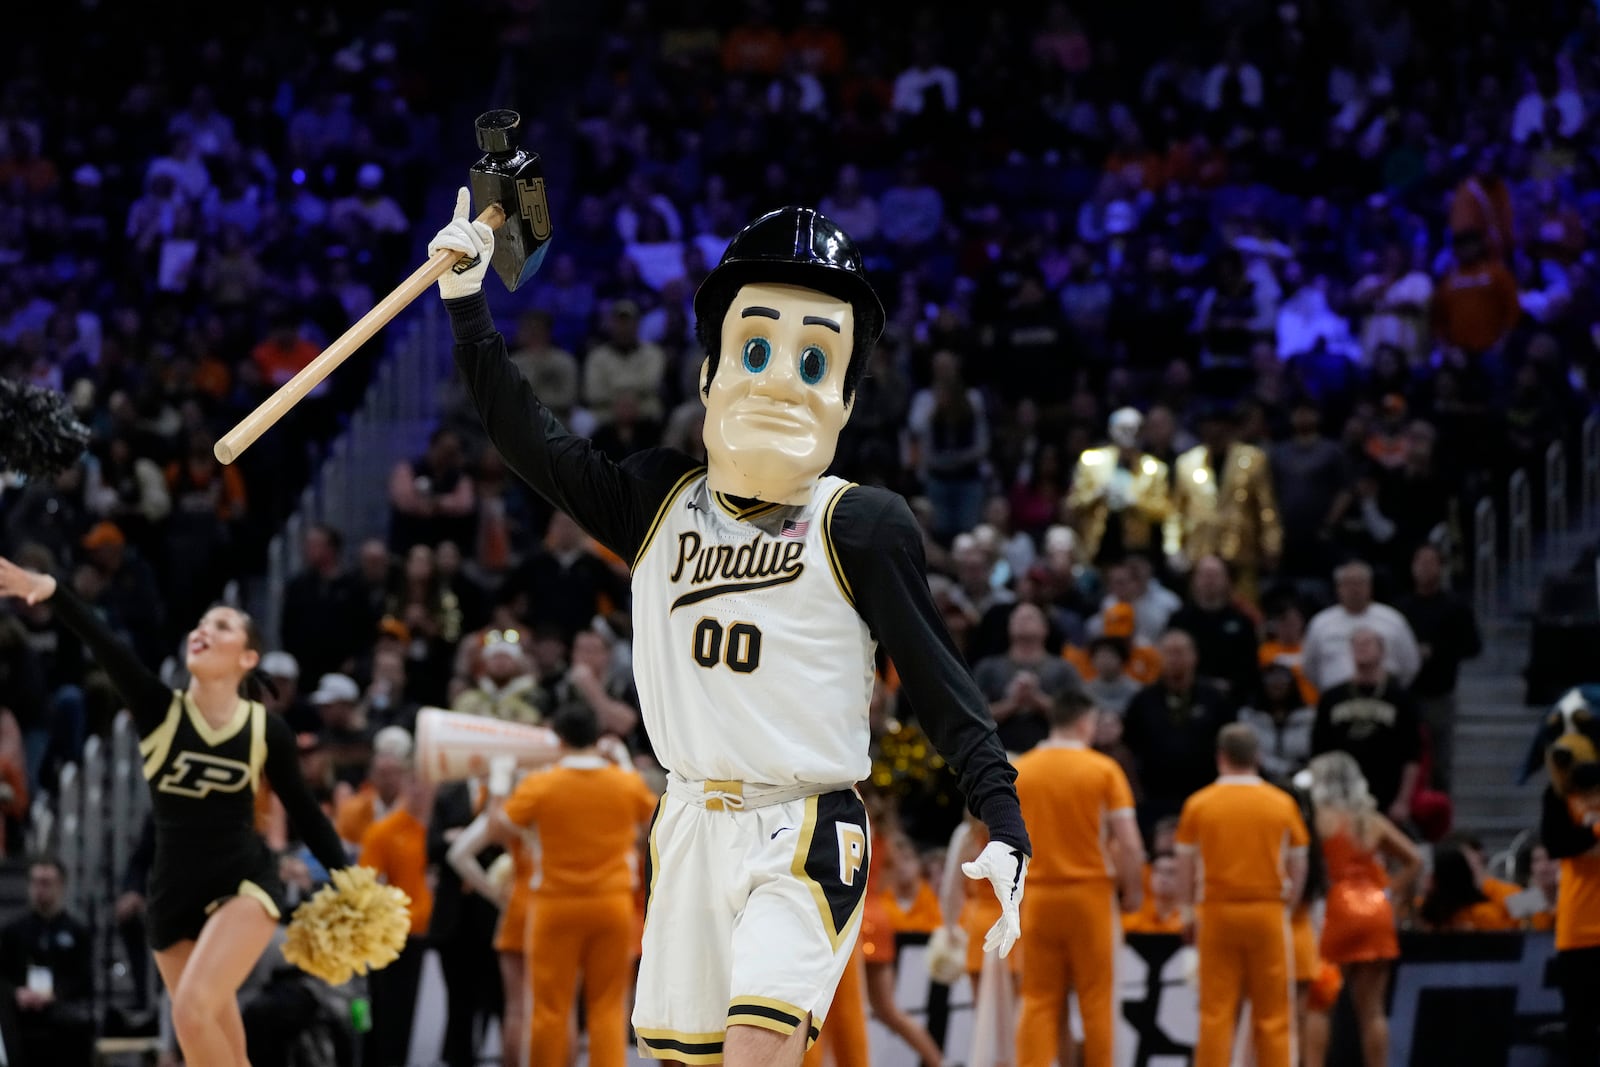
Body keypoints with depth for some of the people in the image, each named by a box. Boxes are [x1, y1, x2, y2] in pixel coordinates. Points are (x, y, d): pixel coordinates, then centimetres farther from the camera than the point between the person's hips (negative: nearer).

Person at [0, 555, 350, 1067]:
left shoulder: (267, 731, -5)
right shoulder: (158, 709, -5)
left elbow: (304, 812, 8)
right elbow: (105, 645, -22)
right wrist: (52, 591, -38)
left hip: (243, 884, -3)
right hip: (175, 893, 3)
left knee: (193, 1011, -24)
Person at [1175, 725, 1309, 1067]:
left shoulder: (1198, 804, -1)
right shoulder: (1282, 803, 1)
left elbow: (1184, 869, 3)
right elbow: (1298, 868, 6)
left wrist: (1190, 912, 15)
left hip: (1217, 913, 0)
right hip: (1269, 913, 0)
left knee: (1216, 1013, 2)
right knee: (1272, 1014, 4)